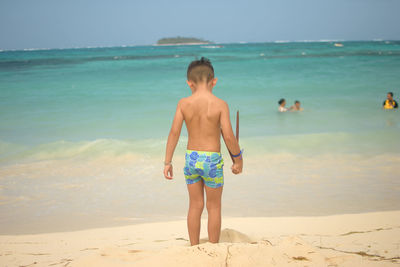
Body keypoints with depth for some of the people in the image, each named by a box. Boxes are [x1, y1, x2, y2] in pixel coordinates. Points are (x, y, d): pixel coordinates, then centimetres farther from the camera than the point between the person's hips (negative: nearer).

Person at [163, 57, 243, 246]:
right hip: (212, 159, -3)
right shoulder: (220, 104, -11)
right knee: (214, 207, 11)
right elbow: (228, 136, -14)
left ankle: (194, 249, 22)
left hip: (191, 158, 3)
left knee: (195, 205, 15)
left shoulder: (183, 103, -4)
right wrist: (238, 159, 1)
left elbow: (174, 133, -6)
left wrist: (167, 162, 0)